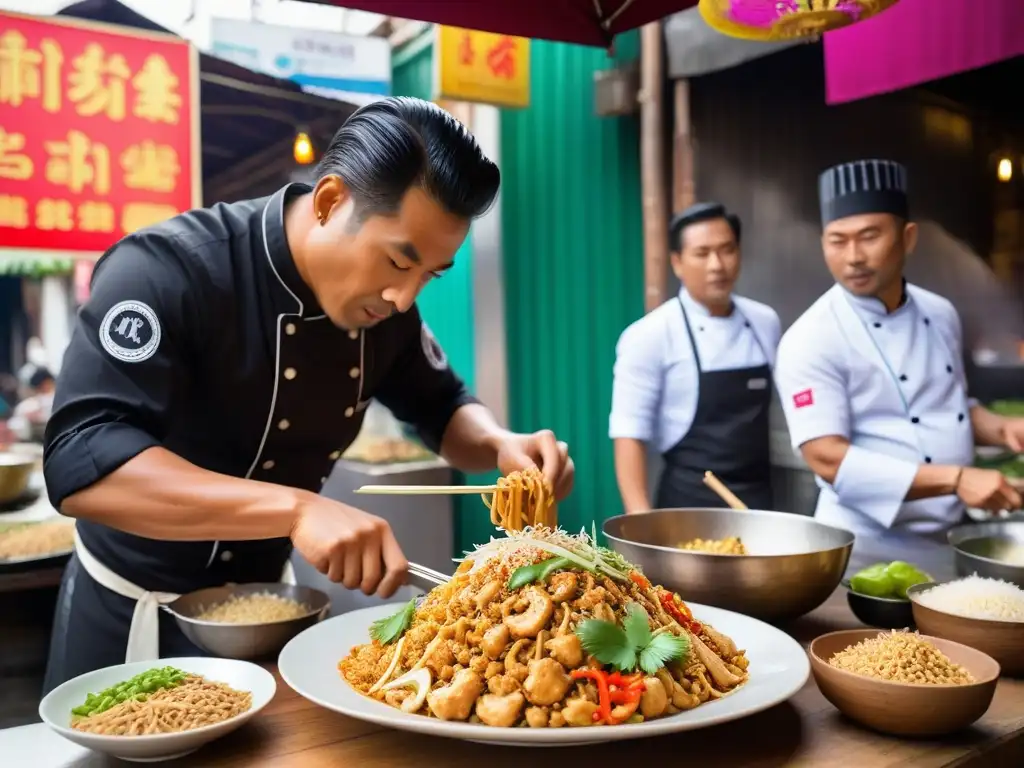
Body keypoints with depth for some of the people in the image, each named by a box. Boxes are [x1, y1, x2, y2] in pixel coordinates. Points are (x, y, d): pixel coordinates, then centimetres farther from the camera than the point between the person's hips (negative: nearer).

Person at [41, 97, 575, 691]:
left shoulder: (384, 306, -9)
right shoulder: (168, 271, -28)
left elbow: (443, 409, 5)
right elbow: (81, 463, -38)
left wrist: (501, 446, -17)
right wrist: (295, 508, -48)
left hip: (264, 602, 6)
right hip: (133, 619, -5)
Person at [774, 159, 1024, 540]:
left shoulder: (940, 314, 5)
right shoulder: (811, 340, -16)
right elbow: (828, 460, -22)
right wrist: (956, 479, -25)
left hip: (950, 536, 5)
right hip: (866, 544, -5)